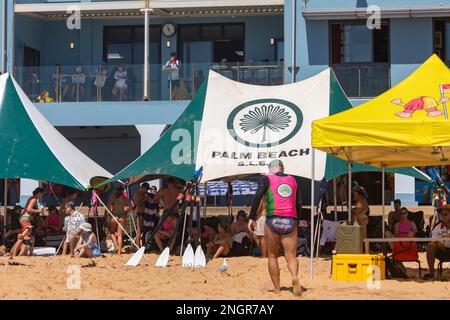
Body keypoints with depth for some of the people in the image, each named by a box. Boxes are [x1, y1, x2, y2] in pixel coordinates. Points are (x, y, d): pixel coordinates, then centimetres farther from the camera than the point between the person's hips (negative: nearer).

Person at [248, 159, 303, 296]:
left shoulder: (266, 179, 6)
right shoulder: (292, 180, 16)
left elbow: (258, 197, -8)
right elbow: (298, 204, 14)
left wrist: (252, 217, -8)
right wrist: (297, 221, 23)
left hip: (273, 221, -2)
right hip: (290, 222, 2)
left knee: (272, 256, 10)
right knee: (291, 256, -1)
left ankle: (277, 289, 4)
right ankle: (295, 277, -32)